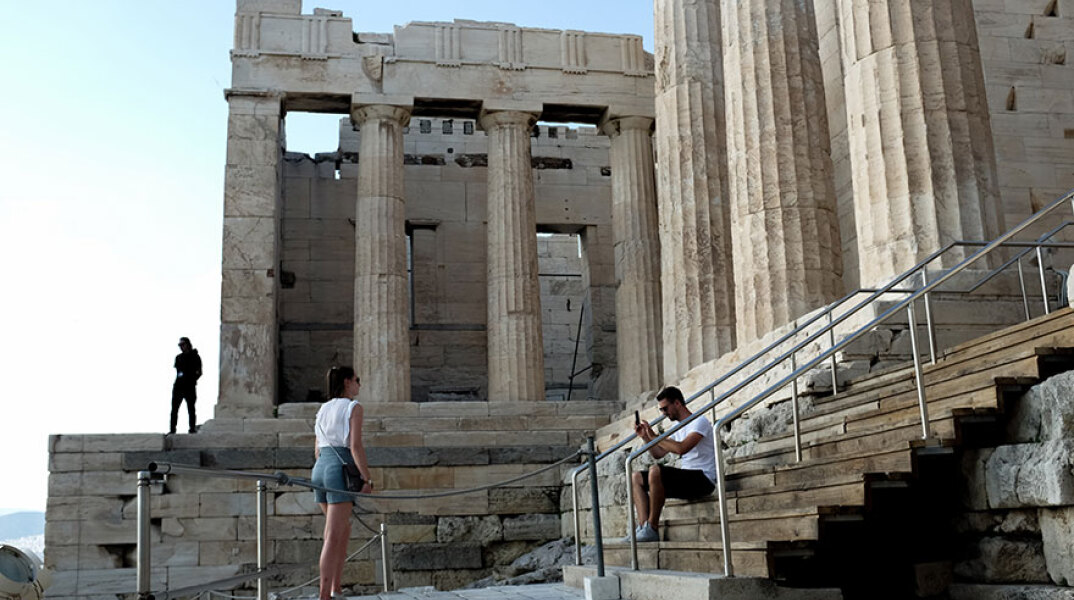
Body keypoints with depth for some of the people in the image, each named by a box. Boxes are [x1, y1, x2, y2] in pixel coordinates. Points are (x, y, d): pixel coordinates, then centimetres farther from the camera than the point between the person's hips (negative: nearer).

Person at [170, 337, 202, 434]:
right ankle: (172, 429, 4)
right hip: (178, 386, 5)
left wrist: (193, 379, -11)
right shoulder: (178, 357, 18)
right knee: (174, 408, 1)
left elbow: (199, 372, 1)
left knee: (191, 409, -3)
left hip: (190, 387, -5)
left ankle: (193, 429, 0)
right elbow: (177, 370, 22)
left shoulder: (195, 357, 3)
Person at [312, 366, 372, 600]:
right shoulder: (353, 407, -4)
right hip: (340, 469, -8)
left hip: (320, 468, 8)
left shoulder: (324, 409, 18)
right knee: (333, 537, -9)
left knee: (344, 529, 20)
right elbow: (356, 446, -14)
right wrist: (367, 479, -12)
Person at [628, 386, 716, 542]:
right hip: (687, 479, 9)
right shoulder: (678, 428, 19)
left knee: (655, 471, -32)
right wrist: (645, 437, 6)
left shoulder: (699, 422, -9)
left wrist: (654, 436, -17)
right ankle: (644, 526, -14)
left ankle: (652, 529, -26)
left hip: (703, 478, -9)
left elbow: (681, 448, -26)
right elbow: (658, 454, 21)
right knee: (636, 478, 3)